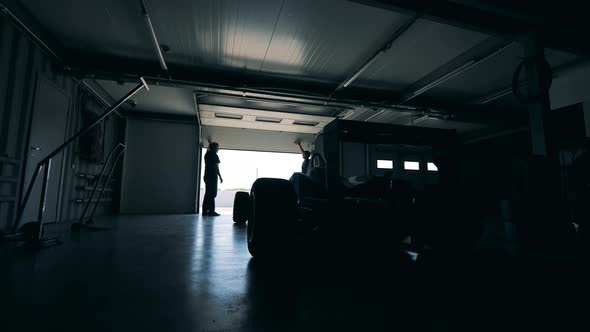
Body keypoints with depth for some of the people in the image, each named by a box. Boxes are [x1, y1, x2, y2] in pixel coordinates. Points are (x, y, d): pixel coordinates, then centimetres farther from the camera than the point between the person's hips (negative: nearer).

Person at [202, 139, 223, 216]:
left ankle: (205, 211, 12)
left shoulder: (207, 154, 14)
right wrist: (220, 177, -10)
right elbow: (216, 167, -14)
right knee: (212, 194, -8)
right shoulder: (215, 155, -9)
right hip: (213, 177, -8)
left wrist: (210, 143, 55)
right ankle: (211, 211, -10)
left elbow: (209, 149, 39)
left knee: (208, 193, 11)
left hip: (207, 176, 9)